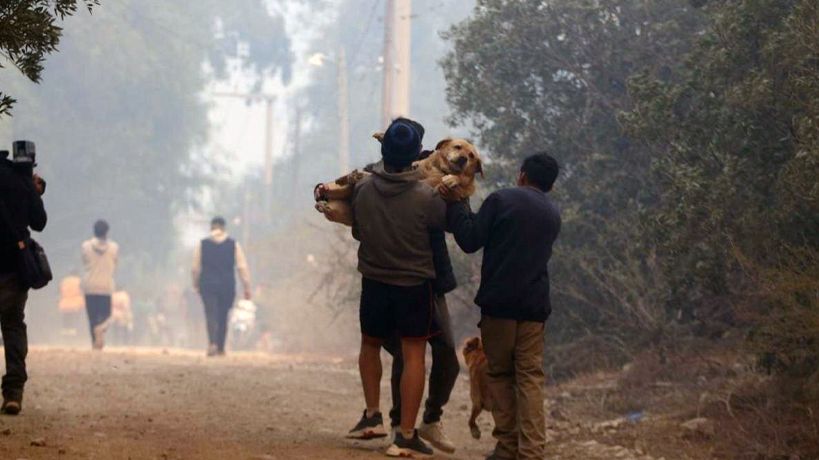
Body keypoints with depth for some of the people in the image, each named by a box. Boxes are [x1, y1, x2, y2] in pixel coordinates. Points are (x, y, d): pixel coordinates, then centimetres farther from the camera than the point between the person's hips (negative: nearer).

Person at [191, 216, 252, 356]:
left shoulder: (202, 245, 2)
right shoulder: (234, 245, 2)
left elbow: (195, 268, 5)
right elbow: (242, 267, 0)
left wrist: (196, 284, 20)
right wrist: (247, 288, 3)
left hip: (207, 285, -1)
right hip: (227, 285, 1)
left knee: (211, 314, -4)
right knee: (223, 316, 13)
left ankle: (212, 343, -27)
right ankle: (220, 348, 19)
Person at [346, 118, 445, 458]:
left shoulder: (362, 189, -9)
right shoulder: (426, 197, -18)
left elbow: (356, 231, 5)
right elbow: (448, 222, 0)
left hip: (374, 283, 3)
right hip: (414, 286, -3)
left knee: (370, 344, 25)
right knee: (414, 355, 2)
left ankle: (372, 415, 19)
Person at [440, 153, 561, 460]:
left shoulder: (501, 200, -3)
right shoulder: (552, 215, 15)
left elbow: (470, 241, -7)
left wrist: (454, 205, 5)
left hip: (499, 302, -3)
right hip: (534, 305, 3)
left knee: (500, 374, 7)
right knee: (530, 378, 2)